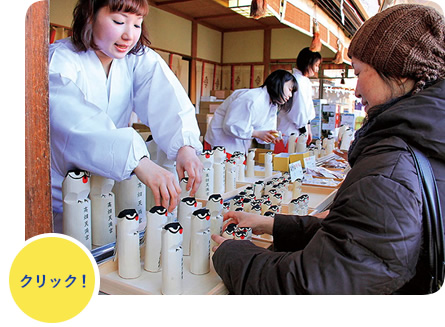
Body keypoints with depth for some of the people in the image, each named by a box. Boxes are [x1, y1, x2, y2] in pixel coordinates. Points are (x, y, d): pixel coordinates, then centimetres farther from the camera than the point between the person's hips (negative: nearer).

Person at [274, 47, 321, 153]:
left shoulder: (305, 81, 15)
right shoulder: (297, 81, -17)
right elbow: (298, 111, -17)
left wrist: (308, 129, 19)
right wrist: (304, 131, -7)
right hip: (290, 132, -10)